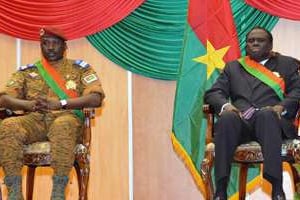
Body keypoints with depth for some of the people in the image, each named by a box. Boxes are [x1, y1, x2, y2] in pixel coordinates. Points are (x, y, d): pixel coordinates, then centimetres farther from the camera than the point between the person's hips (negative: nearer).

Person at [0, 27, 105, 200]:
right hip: (34, 119, 2)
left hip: (67, 117, -2)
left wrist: (59, 104, -14)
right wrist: (28, 104, -14)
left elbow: (96, 98, -1)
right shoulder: (27, 71, 22)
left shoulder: (80, 68, 16)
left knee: (63, 126, -40)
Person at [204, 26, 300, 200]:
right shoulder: (233, 67, 28)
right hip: (241, 122, 2)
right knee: (227, 118, -34)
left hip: (271, 119, -2)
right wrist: (225, 105, -8)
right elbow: (212, 93, 16)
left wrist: (282, 106, -13)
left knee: (266, 114, -38)